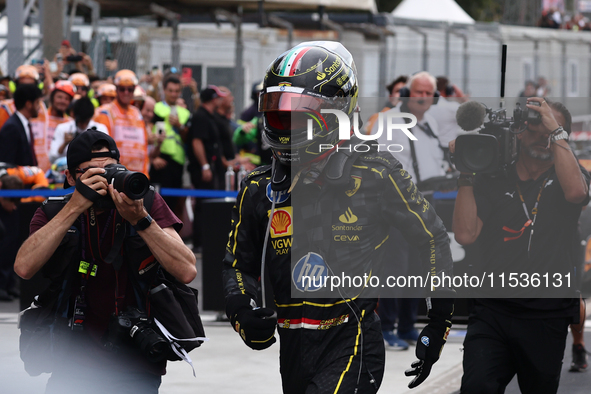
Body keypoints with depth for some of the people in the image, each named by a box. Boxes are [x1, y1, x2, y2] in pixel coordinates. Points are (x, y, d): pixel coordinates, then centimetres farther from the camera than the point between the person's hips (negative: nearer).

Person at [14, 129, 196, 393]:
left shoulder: (147, 202, 0)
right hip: (76, 359, 1)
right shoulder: (52, 214, 3)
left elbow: (186, 272, -13)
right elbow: (24, 267, -19)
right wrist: (75, 207, -21)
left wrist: (141, 220, -23)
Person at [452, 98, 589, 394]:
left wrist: (556, 131, -14)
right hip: (492, 312, 0)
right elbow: (466, 234, -3)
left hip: (547, 317, 0)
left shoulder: (567, 175, 7)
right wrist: (466, 175, -7)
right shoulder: (493, 181, 7)